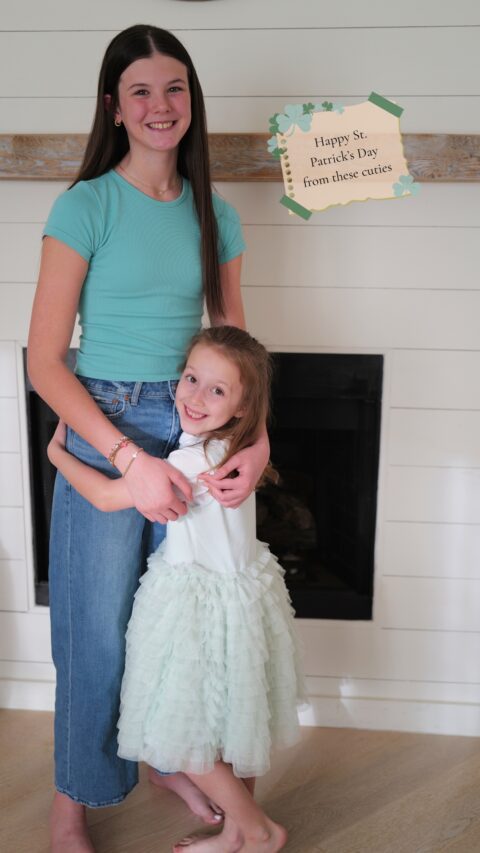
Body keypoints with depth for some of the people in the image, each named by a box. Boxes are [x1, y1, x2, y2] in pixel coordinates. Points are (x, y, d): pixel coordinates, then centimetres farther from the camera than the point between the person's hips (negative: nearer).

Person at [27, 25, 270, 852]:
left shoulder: (213, 216, 6)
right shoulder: (85, 207, -9)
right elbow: (45, 361, -12)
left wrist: (258, 439, -8)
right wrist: (132, 457, -21)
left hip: (189, 430, 5)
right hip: (103, 435, -4)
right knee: (98, 630, 8)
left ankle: (173, 759, 45)